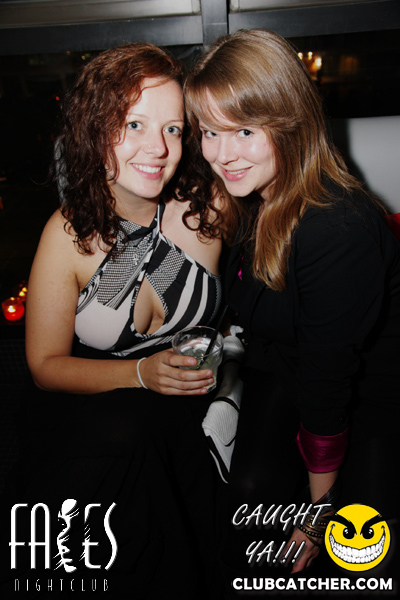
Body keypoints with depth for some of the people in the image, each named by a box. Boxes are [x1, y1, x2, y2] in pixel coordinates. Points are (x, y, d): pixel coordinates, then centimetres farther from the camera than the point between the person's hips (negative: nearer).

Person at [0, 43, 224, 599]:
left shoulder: (204, 213, -9)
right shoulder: (70, 234, -13)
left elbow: (228, 318, 7)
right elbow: (46, 363, -7)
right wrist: (141, 373, -20)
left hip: (190, 412, 1)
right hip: (89, 417, 0)